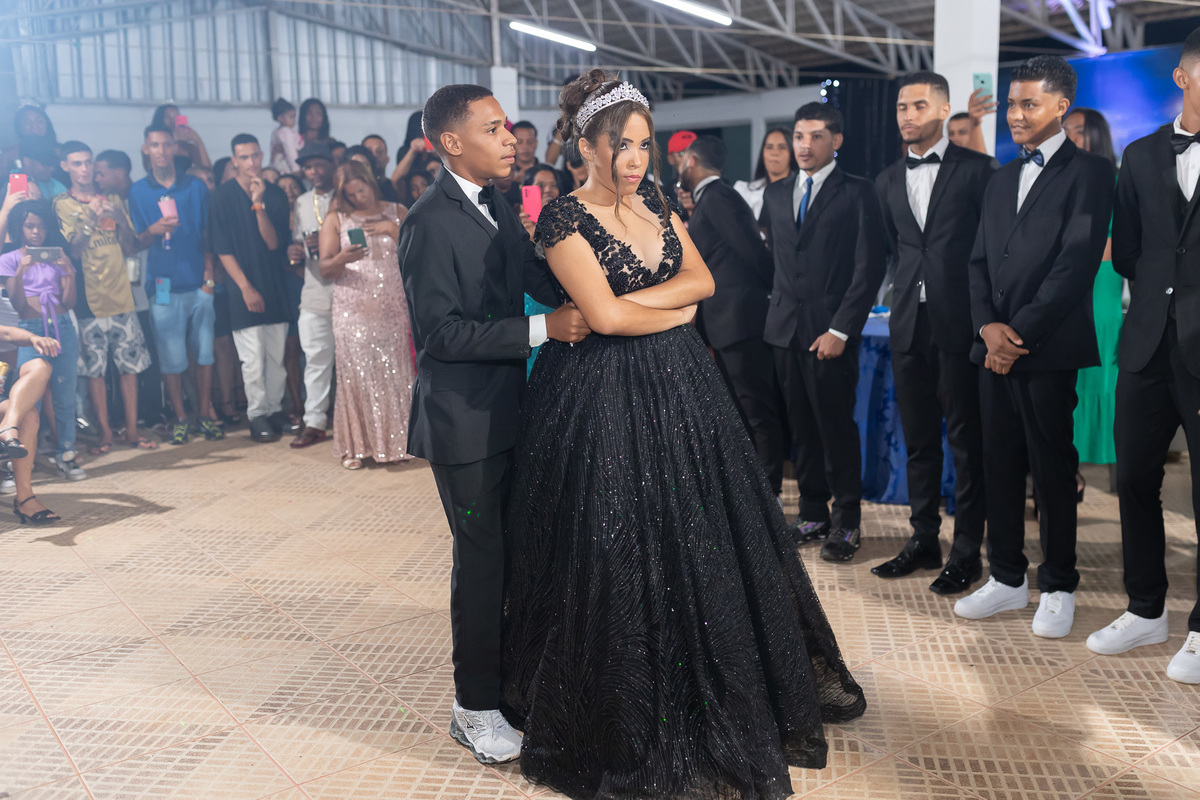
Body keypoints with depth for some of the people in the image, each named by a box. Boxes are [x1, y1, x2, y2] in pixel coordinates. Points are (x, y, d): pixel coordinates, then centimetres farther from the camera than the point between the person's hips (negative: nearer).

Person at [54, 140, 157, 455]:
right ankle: (105, 431, 11)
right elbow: (73, 250, -8)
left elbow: (130, 247, 7)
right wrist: (90, 220, -23)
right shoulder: (62, 204, 2)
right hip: (89, 299, -3)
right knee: (94, 368, 1)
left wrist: (120, 218, -9)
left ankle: (132, 430, 10)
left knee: (130, 365, 3)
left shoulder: (113, 201, 12)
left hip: (121, 295, 3)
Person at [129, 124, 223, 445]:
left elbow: (208, 234, 9)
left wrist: (209, 273, -1)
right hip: (164, 285, -1)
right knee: (171, 357, 1)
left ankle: (205, 415, 14)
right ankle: (180, 417, 13)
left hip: (199, 283, 1)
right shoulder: (138, 191, 7)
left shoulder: (196, 186, 9)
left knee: (204, 351, 2)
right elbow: (137, 242, 8)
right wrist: (153, 231, -14)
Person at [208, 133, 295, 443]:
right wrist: (246, 287, -9)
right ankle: (257, 414, 7)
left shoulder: (274, 194, 6)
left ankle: (275, 409, 17)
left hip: (274, 285, 3)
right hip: (243, 286, -3)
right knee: (253, 358, -4)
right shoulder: (222, 197, -2)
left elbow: (274, 243, -3)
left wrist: (259, 204, -13)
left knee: (277, 355, 6)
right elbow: (222, 249, -4)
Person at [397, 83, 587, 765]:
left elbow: (546, 279, 7)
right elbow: (440, 333, -22)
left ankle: (513, 677, 35)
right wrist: (543, 328, -26)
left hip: (509, 411, 8)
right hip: (465, 421, -8)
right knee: (483, 560, 2)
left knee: (517, 553, 16)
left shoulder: (500, 210, 11)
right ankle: (476, 708, 19)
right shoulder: (431, 221, -17)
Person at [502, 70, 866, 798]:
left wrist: (635, 303, -14)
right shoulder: (565, 219, -12)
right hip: (607, 399, -6)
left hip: (679, 385, 7)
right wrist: (677, 310, -5)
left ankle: (718, 696, 33)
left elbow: (702, 279, 1)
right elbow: (606, 316, -20)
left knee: (701, 540, 14)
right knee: (620, 552, 4)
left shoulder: (654, 202, 8)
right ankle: (632, 717, 23)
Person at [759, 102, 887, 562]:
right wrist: (781, 307, 6)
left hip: (830, 331, -5)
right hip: (785, 329, 5)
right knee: (801, 426, 10)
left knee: (836, 425, -1)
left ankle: (846, 523, 11)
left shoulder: (857, 193, -2)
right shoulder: (775, 193, 14)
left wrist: (841, 329, -14)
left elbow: (869, 268, -8)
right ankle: (813, 514, 21)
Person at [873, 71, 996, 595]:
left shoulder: (979, 169, -2)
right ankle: (923, 540, 22)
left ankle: (967, 550, 10)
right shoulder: (888, 181, 13)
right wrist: (908, 291, 10)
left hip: (959, 321, -5)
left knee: (966, 438, 1)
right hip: (909, 322, 5)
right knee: (918, 437, 11)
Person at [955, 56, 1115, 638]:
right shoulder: (1003, 178, 18)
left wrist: (1021, 332, -14)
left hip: (1049, 349, -6)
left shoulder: (1088, 173, -3)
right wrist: (988, 326, -3)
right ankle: (1007, 579, 22)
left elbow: (1077, 262, -12)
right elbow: (980, 260, 14)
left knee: (1052, 470, 2)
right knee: (999, 466, 10)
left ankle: (1058, 588, 15)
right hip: (996, 346, 6)